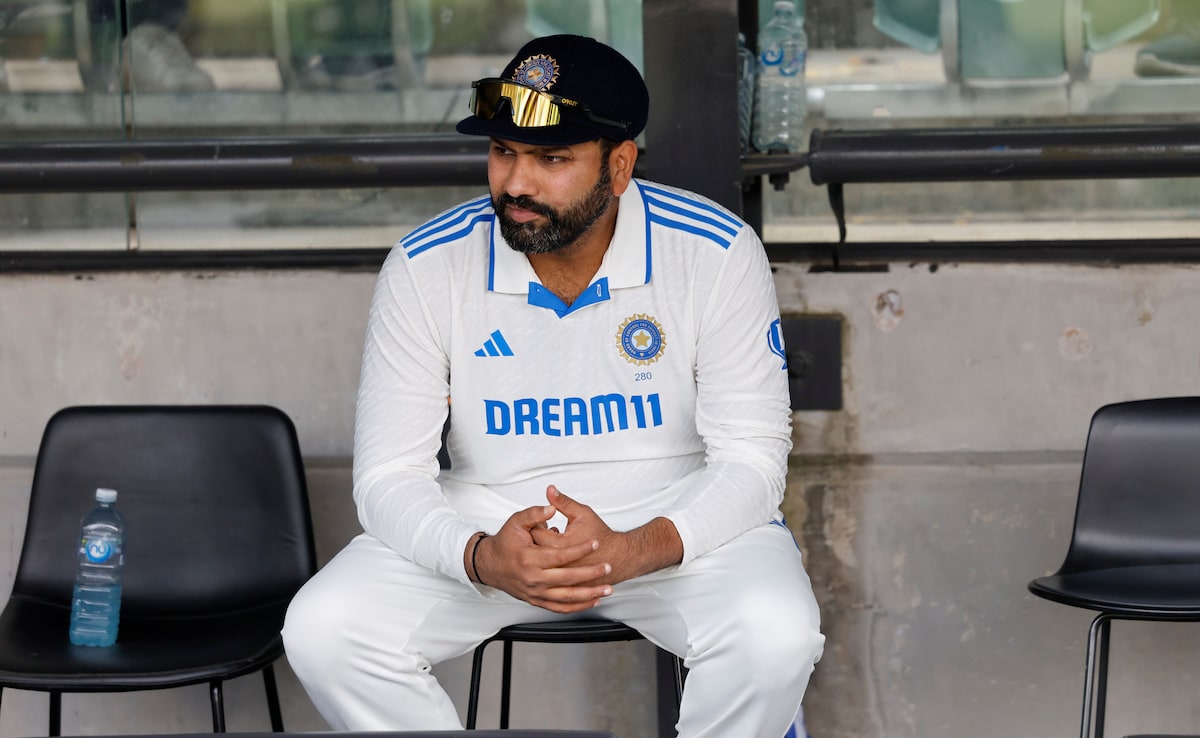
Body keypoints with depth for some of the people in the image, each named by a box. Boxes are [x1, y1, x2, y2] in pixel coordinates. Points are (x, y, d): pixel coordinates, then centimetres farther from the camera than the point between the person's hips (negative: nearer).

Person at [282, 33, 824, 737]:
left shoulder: (717, 253, -15)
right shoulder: (425, 269, -12)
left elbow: (751, 457, -14)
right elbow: (389, 474, -11)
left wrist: (634, 551, -33)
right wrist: (482, 559, -33)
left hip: (677, 518, -1)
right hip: (488, 521, 2)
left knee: (776, 634, -32)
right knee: (323, 630, -22)